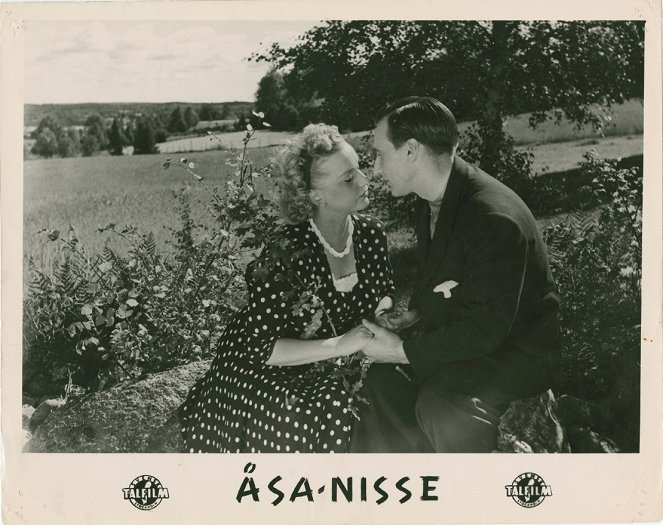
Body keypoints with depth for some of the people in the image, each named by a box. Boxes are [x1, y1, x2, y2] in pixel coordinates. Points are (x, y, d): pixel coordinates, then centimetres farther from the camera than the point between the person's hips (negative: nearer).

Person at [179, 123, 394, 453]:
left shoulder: (371, 234, -6)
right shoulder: (285, 255, -27)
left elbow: (383, 294, 11)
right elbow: (259, 348, -26)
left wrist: (386, 311, -13)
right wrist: (339, 345, -31)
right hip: (257, 368, -6)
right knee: (331, 415, -30)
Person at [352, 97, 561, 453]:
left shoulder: (494, 219, -29)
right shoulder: (429, 203, 2)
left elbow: (485, 328, -28)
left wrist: (403, 350, -22)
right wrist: (414, 315, -2)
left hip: (514, 349, -9)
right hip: (455, 333, 9)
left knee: (441, 408, -30)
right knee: (382, 378, -7)